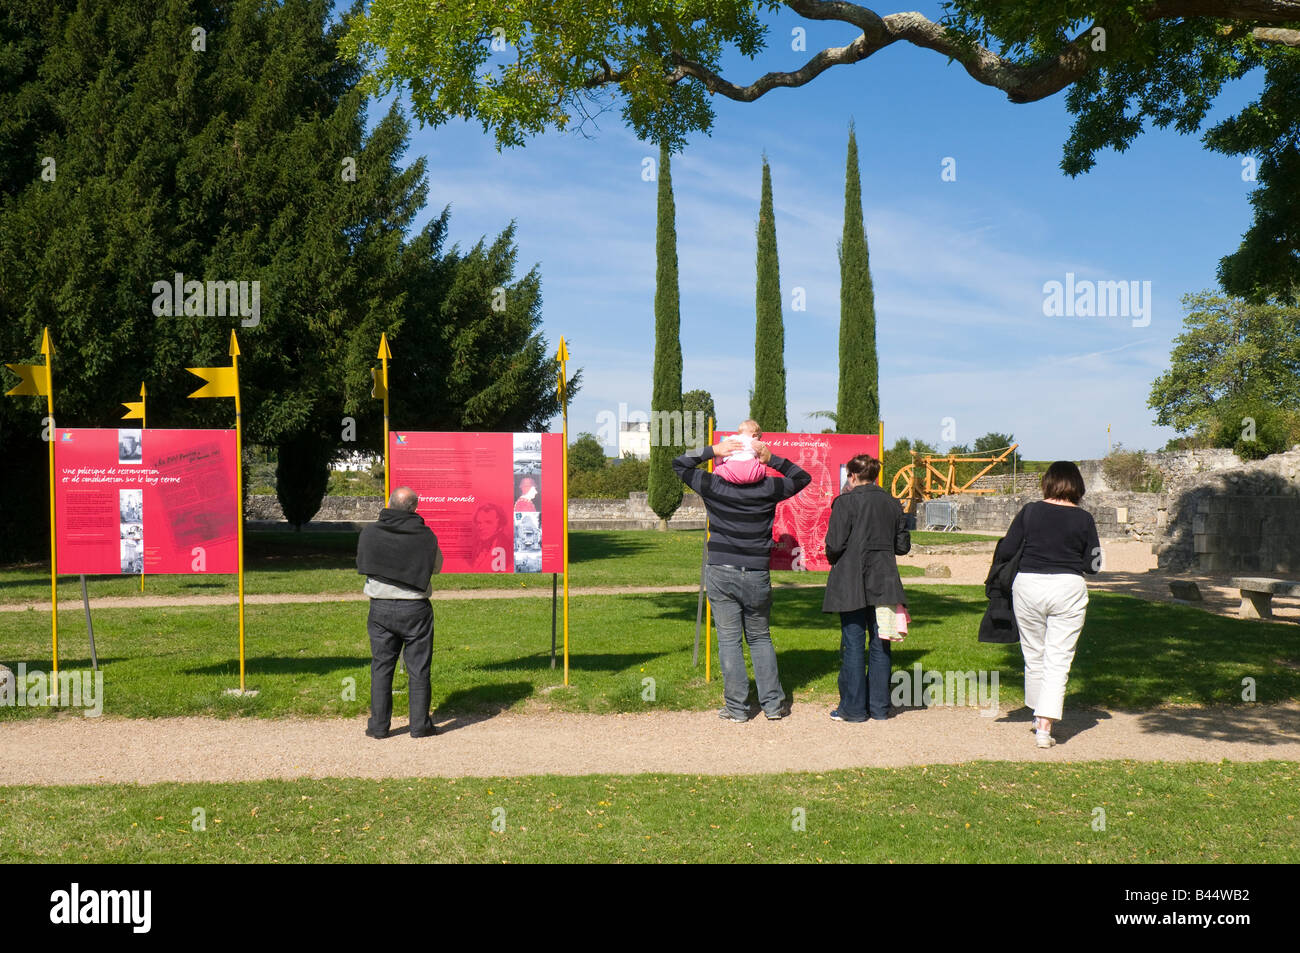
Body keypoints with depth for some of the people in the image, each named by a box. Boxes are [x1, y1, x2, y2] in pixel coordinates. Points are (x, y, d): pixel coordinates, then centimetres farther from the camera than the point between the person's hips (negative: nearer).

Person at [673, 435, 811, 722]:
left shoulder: (713, 486, -5)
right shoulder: (768, 488, -4)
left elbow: (679, 464, 8)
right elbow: (803, 477, 13)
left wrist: (712, 450, -4)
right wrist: (772, 459, 1)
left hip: (720, 573, -1)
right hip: (757, 575, 1)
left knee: (729, 640, 5)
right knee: (760, 638, 15)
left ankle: (736, 708, 6)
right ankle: (773, 703, 13)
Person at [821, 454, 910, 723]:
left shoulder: (845, 502, -8)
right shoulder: (892, 503, 7)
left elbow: (835, 544, -13)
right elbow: (902, 546, 10)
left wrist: (832, 559, 7)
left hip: (852, 584, -5)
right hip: (884, 582, 5)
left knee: (853, 645, 1)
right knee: (880, 645, 10)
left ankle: (853, 708, 6)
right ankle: (879, 707, 15)